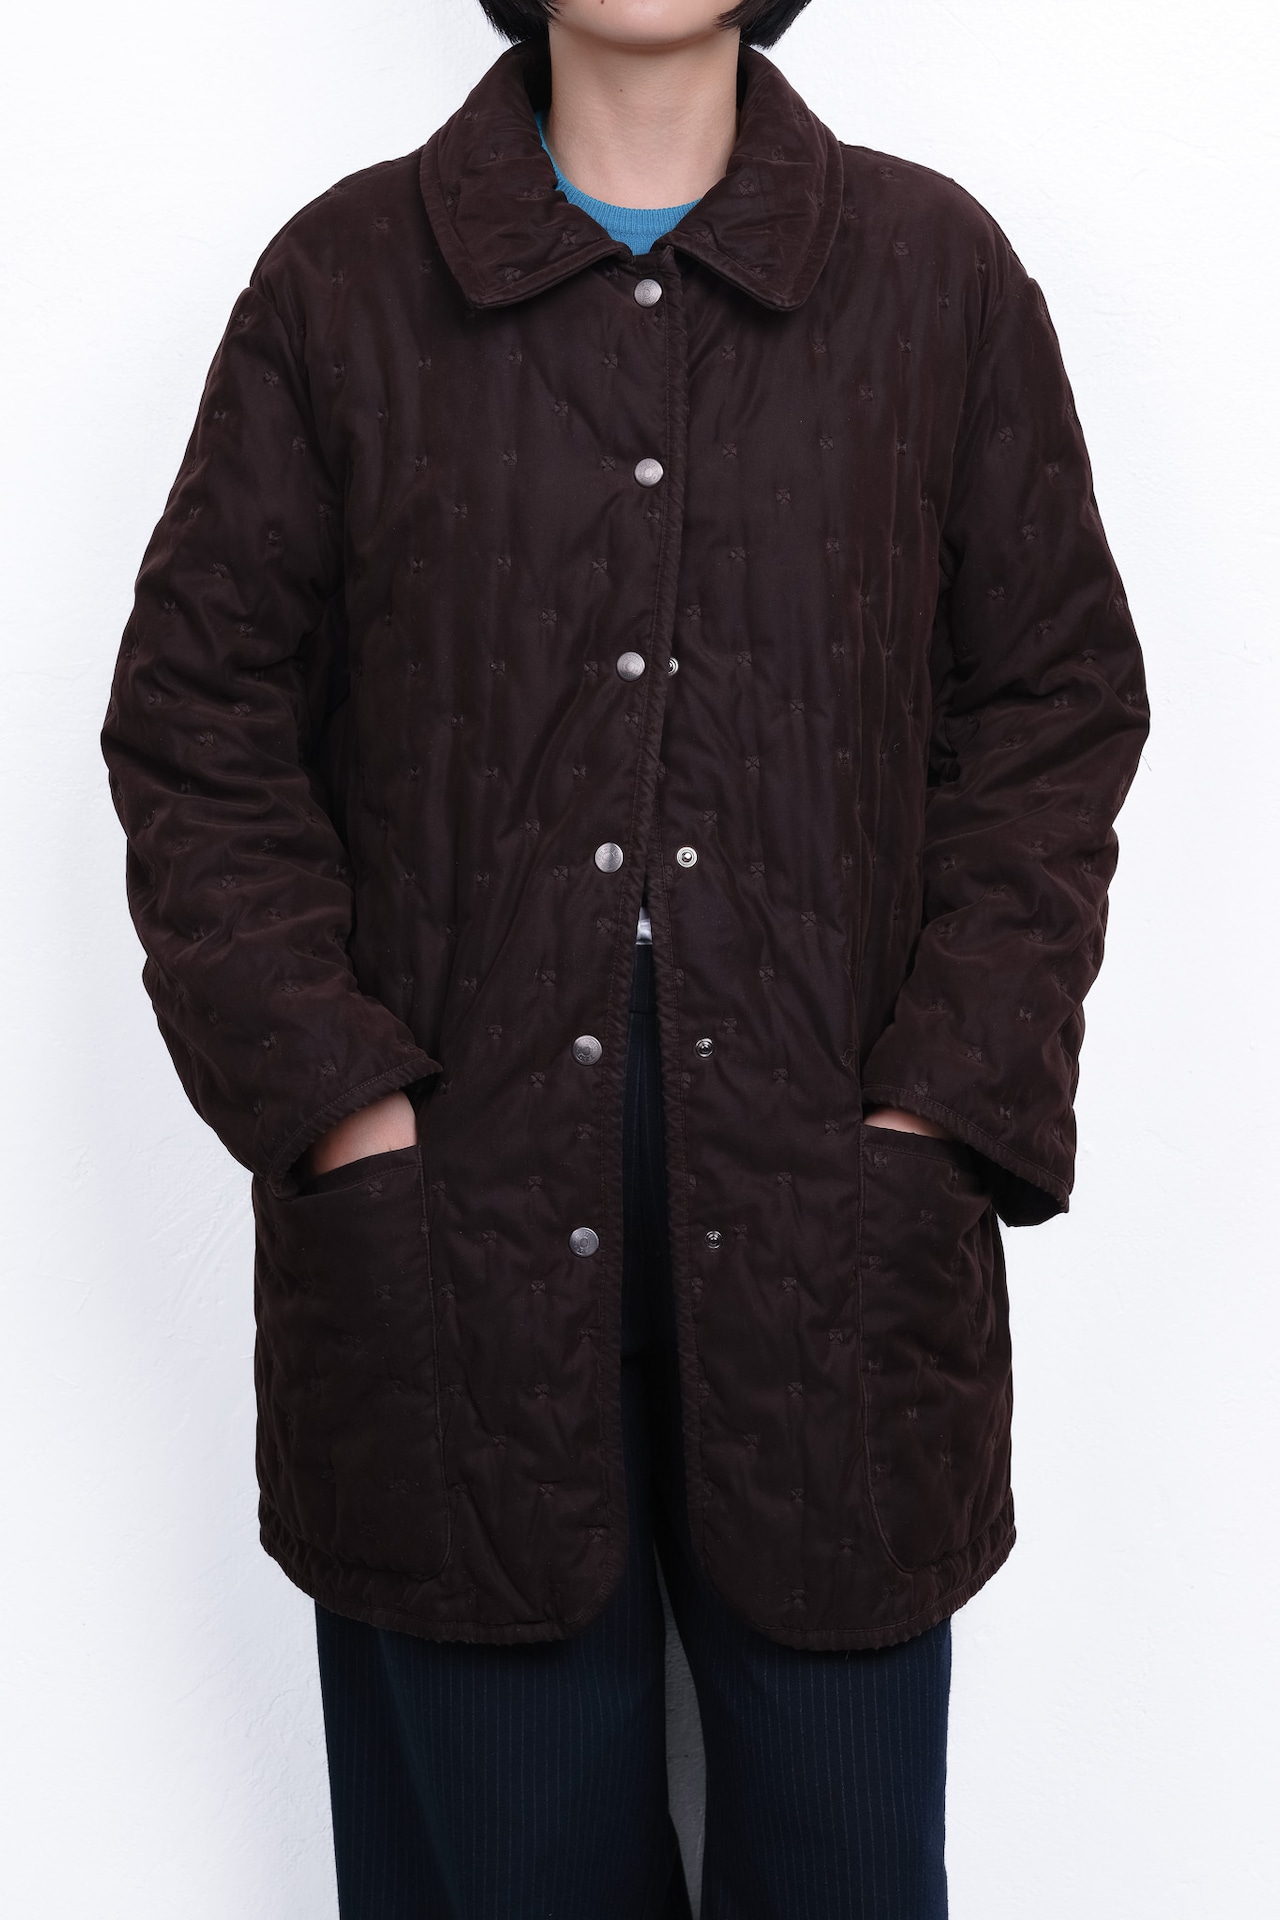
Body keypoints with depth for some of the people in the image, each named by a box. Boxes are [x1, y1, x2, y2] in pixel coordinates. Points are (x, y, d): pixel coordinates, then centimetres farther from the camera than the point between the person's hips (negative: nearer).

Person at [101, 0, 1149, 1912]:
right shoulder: (344, 283, 3)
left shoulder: (941, 275, 5)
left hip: (830, 1214, 1)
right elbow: (195, 718, 3)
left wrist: (941, 1101, -5)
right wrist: (333, 1095, -6)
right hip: (452, 1231, 0)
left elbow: (1060, 705, 5)